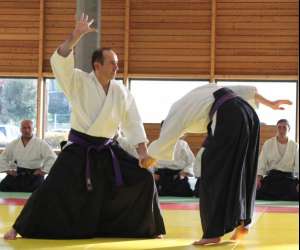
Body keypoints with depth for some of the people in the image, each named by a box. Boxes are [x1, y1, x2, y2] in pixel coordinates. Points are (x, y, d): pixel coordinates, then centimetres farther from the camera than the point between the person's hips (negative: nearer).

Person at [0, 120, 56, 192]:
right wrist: (7, 169, 9)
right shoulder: (13, 144, 12)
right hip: (16, 175, 4)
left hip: (34, 175, -3)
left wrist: (44, 171, -8)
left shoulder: (41, 144, -1)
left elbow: (52, 158, -5)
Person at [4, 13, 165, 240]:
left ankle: (149, 229, 14)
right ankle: (19, 228, 3)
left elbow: (133, 122, 2)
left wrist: (143, 151, -6)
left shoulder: (121, 92, 1)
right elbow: (60, 62, -24)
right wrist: (75, 36, -33)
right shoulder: (79, 82, -8)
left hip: (108, 150, 4)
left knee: (144, 179, -4)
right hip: (79, 149, -4)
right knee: (52, 188, -14)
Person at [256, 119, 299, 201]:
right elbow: (262, 162, 0)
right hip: (272, 178, -1)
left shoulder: (294, 146, 5)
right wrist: (258, 178, -12)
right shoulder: (268, 144, 3)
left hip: (288, 179, 1)